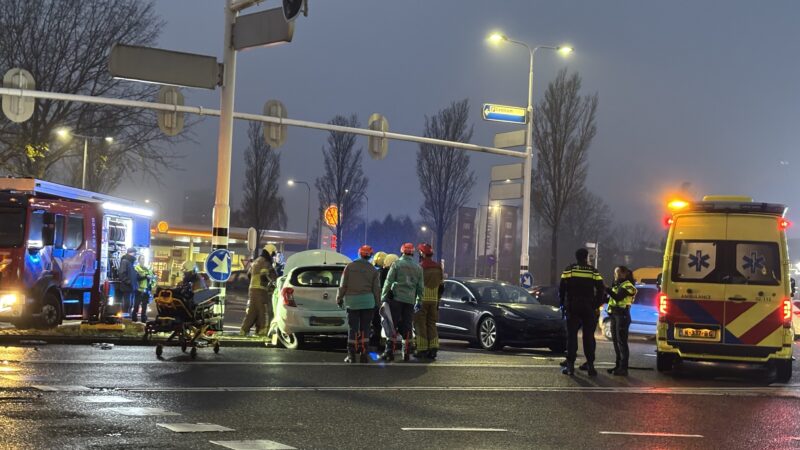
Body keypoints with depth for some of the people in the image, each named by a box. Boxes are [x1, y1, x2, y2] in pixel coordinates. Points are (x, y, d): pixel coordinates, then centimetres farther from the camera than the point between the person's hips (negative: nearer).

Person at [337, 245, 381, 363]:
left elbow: (343, 285, 0)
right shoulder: (373, 270, 2)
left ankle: (351, 355, 1)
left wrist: (339, 298, 10)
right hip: (368, 302, 0)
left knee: (352, 328, 3)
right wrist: (377, 304, 11)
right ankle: (363, 355, 2)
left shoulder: (349, 267, 0)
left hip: (352, 301, 0)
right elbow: (376, 289, 3)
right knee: (364, 328, 5)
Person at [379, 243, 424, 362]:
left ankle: (390, 352, -9)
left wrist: (383, 297, -2)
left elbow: (388, 282, -5)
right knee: (407, 327, 8)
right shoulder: (418, 268, 12)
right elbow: (420, 287, 13)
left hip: (396, 298, -3)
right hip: (410, 300, 3)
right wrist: (419, 302, 19)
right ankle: (406, 353, 7)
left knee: (393, 325, -3)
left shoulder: (396, 264, -1)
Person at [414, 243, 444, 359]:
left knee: (420, 325, 0)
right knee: (431, 324, 12)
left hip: (422, 300, -6)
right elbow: (441, 287, 15)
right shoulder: (438, 268, 10)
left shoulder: (420, 267, -10)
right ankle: (433, 347, 4)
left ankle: (422, 350, -2)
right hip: (433, 301, 6)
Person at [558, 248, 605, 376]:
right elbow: (601, 290, -1)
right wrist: (596, 305, 7)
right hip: (589, 308, 1)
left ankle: (570, 365, -5)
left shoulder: (569, 270, -1)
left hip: (572, 308, 0)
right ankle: (590, 365, 3)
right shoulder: (593, 271, 1)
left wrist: (563, 305, 8)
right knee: (588, 337, 6)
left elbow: (561, 289, -1)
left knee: (572, 336, 1)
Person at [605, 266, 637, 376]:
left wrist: (607, 289, -24)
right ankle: (618, 366, 16)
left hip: (622, 315, -9)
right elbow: (612, 298, 12)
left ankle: (623, 368, -9)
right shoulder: (617, 285, 18)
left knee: (622, 341, -9)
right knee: (616, 341, 10)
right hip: (614, 315, 9)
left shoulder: (627, 286, -9)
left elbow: (618, 297, -23)